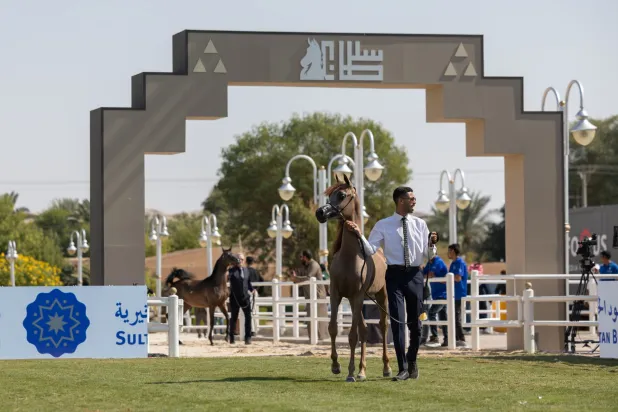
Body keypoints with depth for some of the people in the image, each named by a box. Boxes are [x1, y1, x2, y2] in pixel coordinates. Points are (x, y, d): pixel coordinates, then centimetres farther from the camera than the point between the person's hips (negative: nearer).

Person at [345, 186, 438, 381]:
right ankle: (403, 369, -7)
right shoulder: (383, 225, 2)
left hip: (415, 275, 3)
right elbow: (370, 250, -6)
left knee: (415, 322, 10)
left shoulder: (420, 224, 9)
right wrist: (359, 235, -20)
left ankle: (412, 362, 31)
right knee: (397, 320, -10)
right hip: (395, 275, -3)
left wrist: (432, 243, -13)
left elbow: (428, 254, 7)